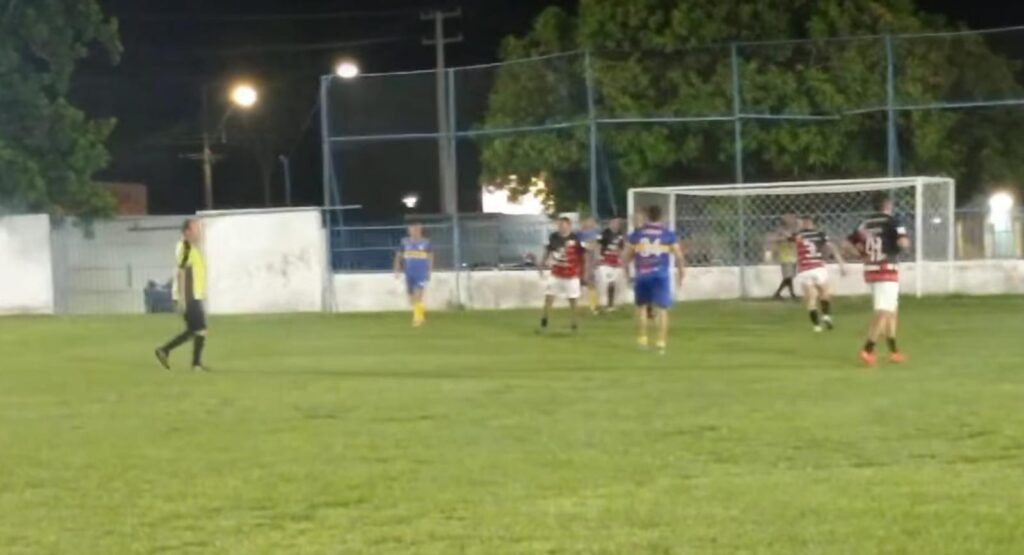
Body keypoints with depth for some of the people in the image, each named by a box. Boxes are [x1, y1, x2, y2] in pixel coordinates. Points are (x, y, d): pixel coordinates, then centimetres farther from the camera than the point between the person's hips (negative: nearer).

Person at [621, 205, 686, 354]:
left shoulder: (636, 234, 5)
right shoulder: (668, 234, 2)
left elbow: (626, 255, 7)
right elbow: (679, 255, 2)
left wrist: (625, 270, 24)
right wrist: (681, 273, 14)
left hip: (642, 275, 2)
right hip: (661, 275, -1)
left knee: (641, 306, 19)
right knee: (662, 309, 1)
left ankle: (642, 340, 20)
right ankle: (661, 343, -5)